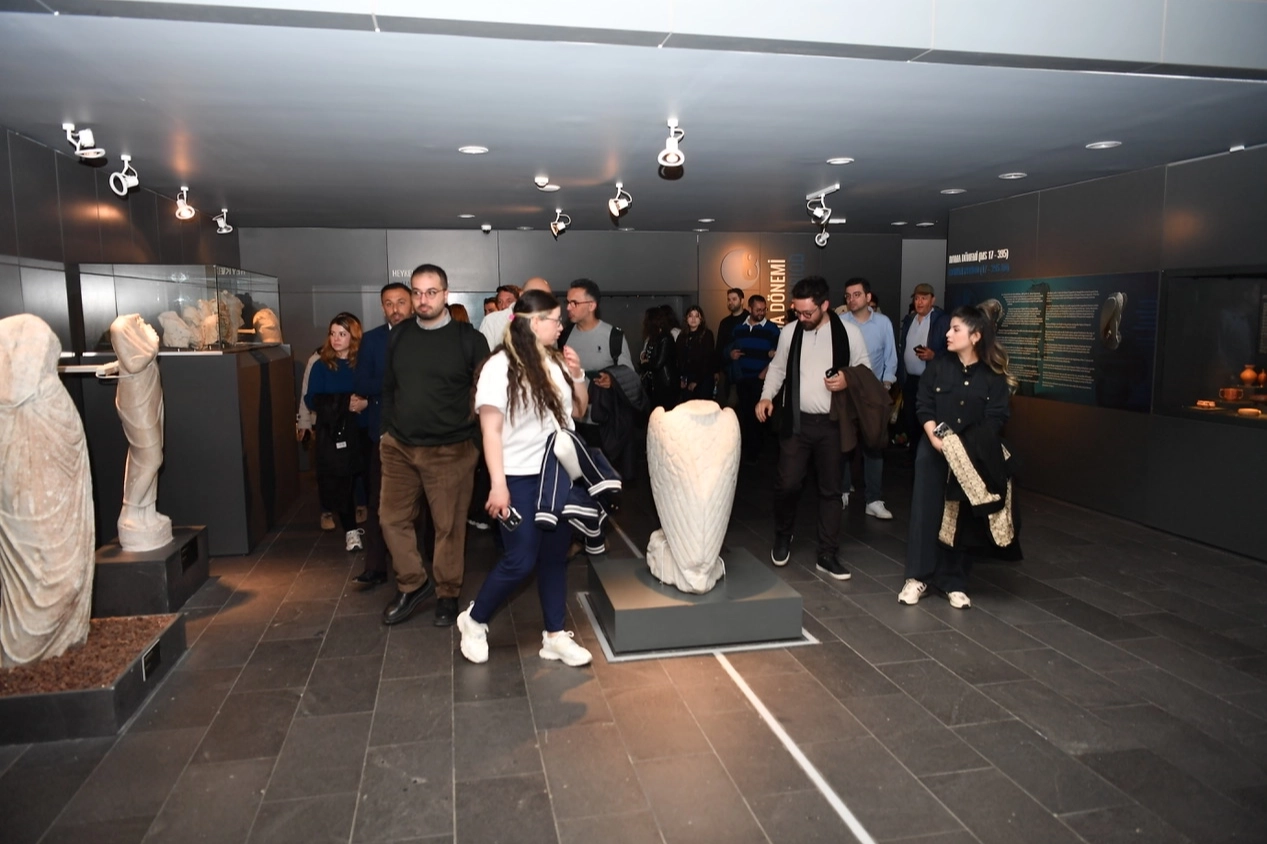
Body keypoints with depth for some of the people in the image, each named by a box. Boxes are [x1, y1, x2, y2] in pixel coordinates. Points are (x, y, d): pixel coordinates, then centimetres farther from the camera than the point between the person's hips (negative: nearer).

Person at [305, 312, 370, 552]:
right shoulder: (321, 366, 6)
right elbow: (311, 400, -2)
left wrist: (366, 403, -21)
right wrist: (345, 402, -14)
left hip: (360, 432, -1)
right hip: (331, 434, 1)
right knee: (338, 484, 0)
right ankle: (350, 530, 14)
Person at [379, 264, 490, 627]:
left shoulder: (468, 338, -6)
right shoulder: (399, 335, 6)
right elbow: (388, 387, 14)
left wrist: (479, 439, -6)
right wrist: (386, 430, 11)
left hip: (450, 450, -4)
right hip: (399, 447, 4)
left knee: (449, 526, 5)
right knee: (392, 518, 9)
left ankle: (447, 594, 22)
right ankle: (413, 584, 27)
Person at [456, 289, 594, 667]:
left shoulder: (555, 362, 5)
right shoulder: (501, 366, -12)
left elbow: (578, 411, 15)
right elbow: (491, 430, -13)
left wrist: (576, 376, -2)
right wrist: (498, 485, -18)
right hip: (521, 479, -6)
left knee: (555, 556, 10)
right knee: (520, 560, -2)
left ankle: (555, 635, 22)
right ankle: (474, 620, 21)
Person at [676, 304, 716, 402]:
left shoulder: (707, 335, -2)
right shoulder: (682, 336, 11)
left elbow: (708, 359, -7)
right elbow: (679, 359, 13)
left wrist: (696, 380, -9)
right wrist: (681, 378, -1)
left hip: (704, 380, -4)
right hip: (687, 380, 4)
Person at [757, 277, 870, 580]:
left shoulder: (848, 332, -3)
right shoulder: (789, 331, 2)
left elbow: (866, 369, 5)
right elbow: (778, 367, 11)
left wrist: (849, 380, -16)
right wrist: (766, 396, -4)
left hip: (833, 424, 0)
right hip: (796, 421, 1)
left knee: (830, 490, 8)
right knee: (787, 484, -2)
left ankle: (828, 556, 19)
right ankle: (782, 537, 27)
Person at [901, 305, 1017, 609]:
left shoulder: (994, 376, -3)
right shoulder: (937, 366, 1)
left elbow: (995, 419, -7)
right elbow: (923, 406, -3)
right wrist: (935, 437, -18)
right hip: (933, 451, 1)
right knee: (925, 510, 1)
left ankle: (953, 582, 17)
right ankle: (917, 577, 11)